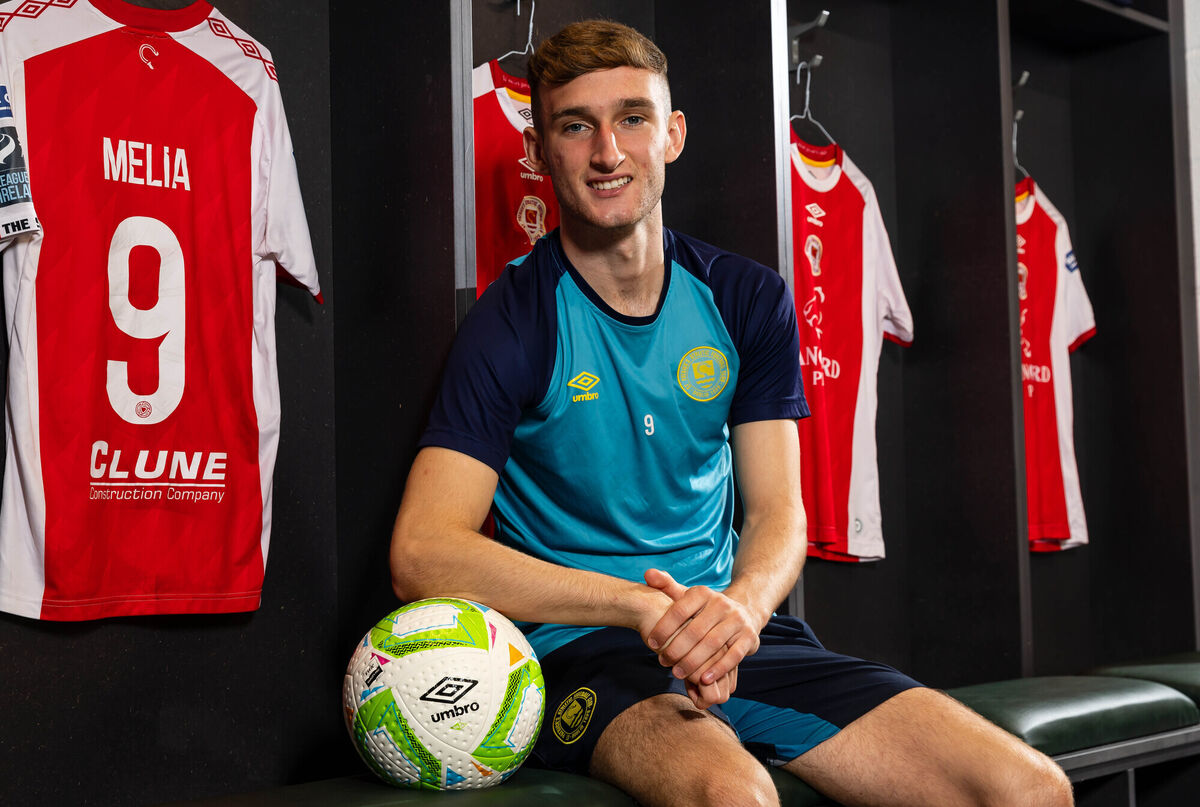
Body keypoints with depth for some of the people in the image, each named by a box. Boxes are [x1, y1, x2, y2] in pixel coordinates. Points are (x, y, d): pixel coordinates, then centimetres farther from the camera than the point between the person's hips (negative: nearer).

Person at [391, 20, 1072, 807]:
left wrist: (739, 605, -20)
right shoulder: (514, 325, -7)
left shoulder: (749, 300, 8)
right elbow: (423, 554, -17)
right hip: (577, 646, -4)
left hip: (734, 633, 5)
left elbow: (776, 514, 4)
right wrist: (648, 607, -26)